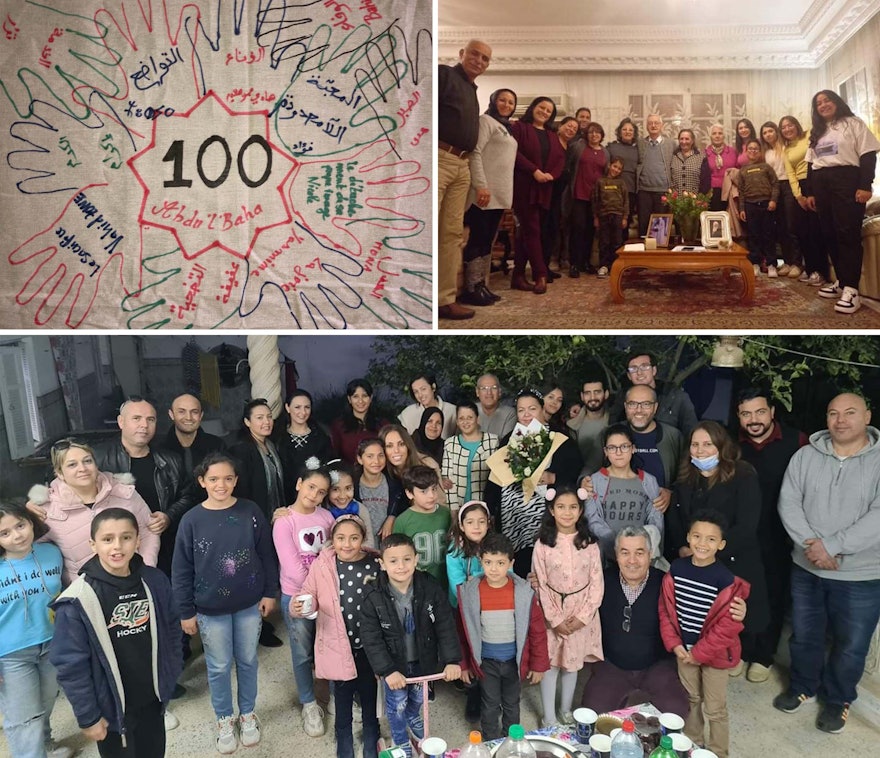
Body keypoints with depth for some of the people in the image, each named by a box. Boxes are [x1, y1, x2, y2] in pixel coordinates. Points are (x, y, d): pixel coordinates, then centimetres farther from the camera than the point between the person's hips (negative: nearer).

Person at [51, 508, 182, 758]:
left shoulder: (155, 582, -9)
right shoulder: (79, 600, -21)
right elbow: (70, 664, -15)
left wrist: (172, 674, 6)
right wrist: (87, 716, -11)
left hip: (152, 699, 4)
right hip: (112, 707, -3)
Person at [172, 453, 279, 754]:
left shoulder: (251, 511, -10)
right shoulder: (191, 520, -13)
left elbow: (267, 554, -1)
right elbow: (181, 570, -6)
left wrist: (270, 592, 1)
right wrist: (186, 612, -4)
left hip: (250, 604, 1)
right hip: (211, 610, -1)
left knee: (247, 661, 18)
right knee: (219, 667, 15)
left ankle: (247, 714, 40)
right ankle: (224, 719, 38)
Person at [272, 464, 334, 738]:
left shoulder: (326, 516, -3)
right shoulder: (284, 522, -15)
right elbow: (294, 570, -19)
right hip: (296, 597, -3)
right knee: (303, 654, 12)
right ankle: (309, 705, 32)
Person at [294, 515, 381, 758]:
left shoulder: (376, 563, -9)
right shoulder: (322, 566, -13)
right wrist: (298, 607, -25)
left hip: (369, 646, 1)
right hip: (338, 647, -1)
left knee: (369, 696, 18)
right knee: (343, 699, 15)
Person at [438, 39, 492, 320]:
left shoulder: (472, 91, 26)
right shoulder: (444, 74, 1)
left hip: (461, 165, 9)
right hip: (438, 158, -9)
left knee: (452, 233, 6)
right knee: (430, 230, -13)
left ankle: (444, 298, 8)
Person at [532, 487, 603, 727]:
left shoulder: (589, 544, -4)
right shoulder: (542, 544, -8)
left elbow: (596, 584, -3)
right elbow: (540, 585, -7)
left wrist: (582, 617, -10)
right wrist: (556, 619, -11)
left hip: (581, 614, 2)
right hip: (552, 613, -1)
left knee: (572, 663, 15)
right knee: (550, 664, 5)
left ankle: (566, 709, 35)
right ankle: (549, 718, 20)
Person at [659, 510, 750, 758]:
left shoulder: (726, 579, -21)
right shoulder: (676, 568, -8)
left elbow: (728, 625, -18)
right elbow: (666, 608, -1)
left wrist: (700, 653, -15)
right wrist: (674, 643, -7)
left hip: (714, 652, -4)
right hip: (684, 649, 4)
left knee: (715, 709, 11)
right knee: (690, 700, 22)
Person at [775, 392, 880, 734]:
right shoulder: (806, 455, -2)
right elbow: (788, 502, -5)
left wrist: (832, 546, -23)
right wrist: (812, 545, -18)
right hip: (807, 569, 3)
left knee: (850, 646, 14)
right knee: (803, 635, 18)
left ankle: (837, 699, 38)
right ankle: (803, 687, 42)